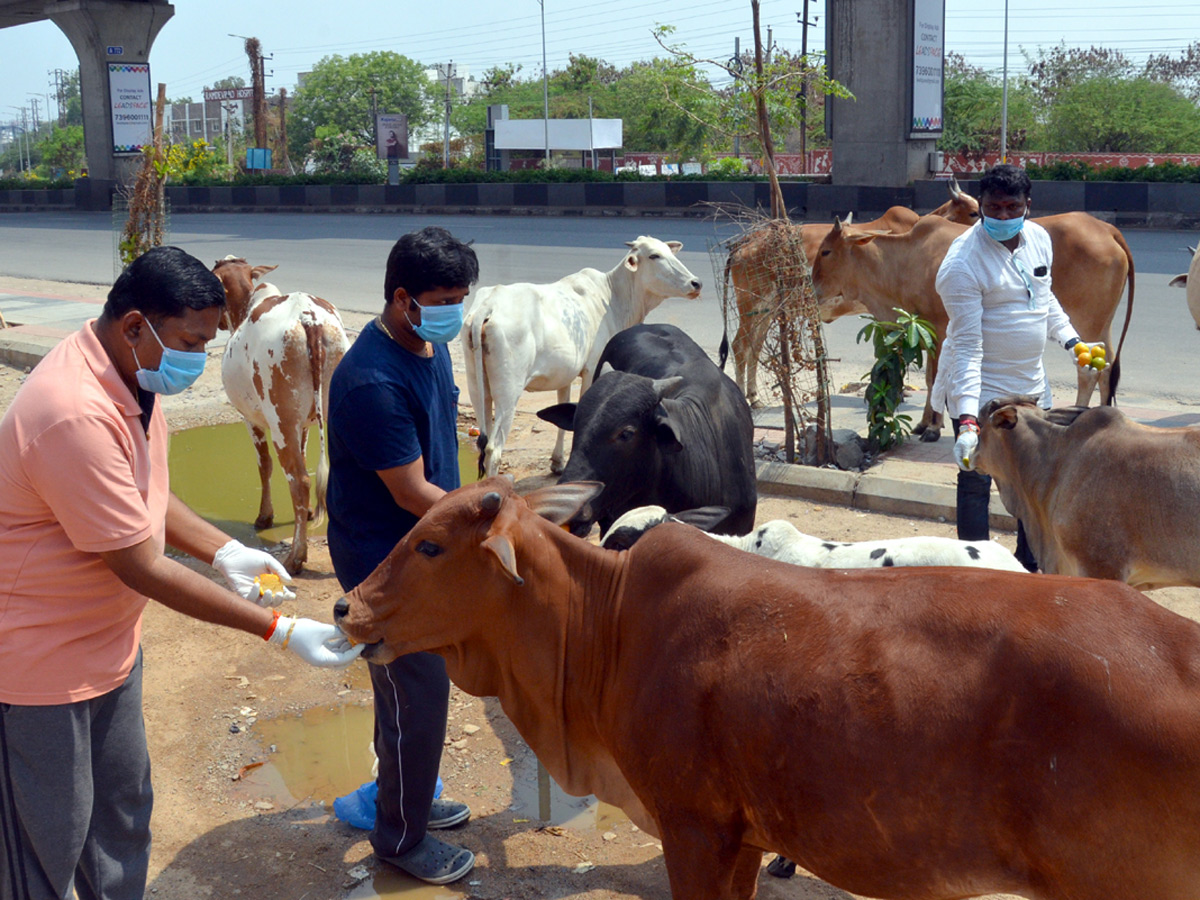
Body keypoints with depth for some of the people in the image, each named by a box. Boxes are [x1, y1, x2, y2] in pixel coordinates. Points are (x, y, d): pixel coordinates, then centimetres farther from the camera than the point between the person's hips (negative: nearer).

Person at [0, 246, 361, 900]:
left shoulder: (130, 378, 0)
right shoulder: (77, 417, -33)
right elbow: (143, 570, -29)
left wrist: (225, 552, -3)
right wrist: (281, 630, -26)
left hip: (108, 642, 10)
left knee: (123, 808, 21)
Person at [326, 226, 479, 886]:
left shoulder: (431, 344, 2)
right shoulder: (372, 383, -29)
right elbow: (412, 494, -26)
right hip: (385, 563, -9)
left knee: (420, 683, 22)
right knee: (417, 696, 2)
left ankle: (407, 797, 42)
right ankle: (401, 838, 21)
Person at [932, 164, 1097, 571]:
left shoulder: (1039, 238, 1)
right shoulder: (962, 262, -21)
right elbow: (967, 345, -24)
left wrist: (1071, 340, 10)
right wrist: (967, 419, -31)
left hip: (1031, 384, 7)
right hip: (980, 388, -7)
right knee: (976, 481, 0)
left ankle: (1030, 564, 33)